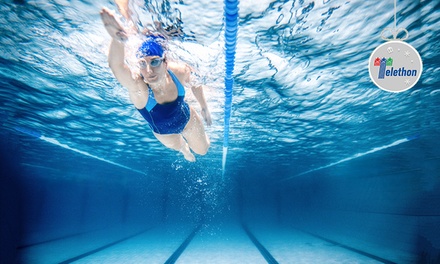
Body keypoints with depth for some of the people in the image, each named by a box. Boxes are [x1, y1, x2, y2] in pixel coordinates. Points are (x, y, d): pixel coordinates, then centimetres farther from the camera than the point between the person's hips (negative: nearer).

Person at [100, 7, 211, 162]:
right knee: (179, 147, 32)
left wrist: (204, 107, -1)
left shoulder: (179, 72, -36)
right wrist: (117, 39, -88)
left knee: (202, 150, 25)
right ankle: (185, 148, 70)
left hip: (187, 118, 1)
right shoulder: (137, 86, -44)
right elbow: (116, 65, -67)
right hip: (162, 132, -1)